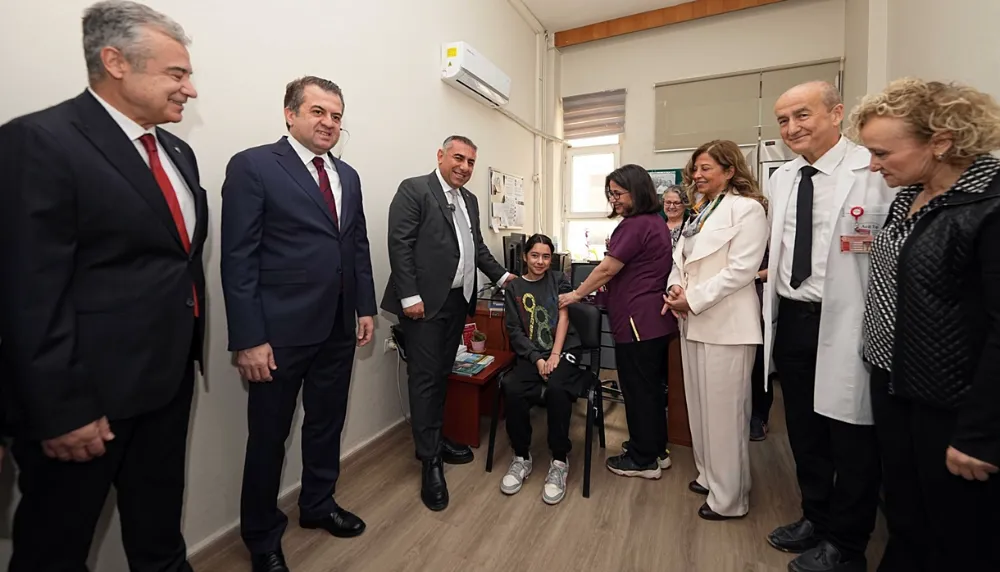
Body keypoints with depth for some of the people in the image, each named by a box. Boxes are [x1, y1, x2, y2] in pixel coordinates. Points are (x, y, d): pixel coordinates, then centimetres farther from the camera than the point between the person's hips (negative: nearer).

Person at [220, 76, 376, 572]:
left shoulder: (347, 175, 12)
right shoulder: (253, 166, -7)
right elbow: (238, 258, -12)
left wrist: (365, 307, 9)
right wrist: (249, 338, -15)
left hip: (338, 328, 6)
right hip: (281, 332, -5)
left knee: (327, 424, 20)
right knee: (269, 437, 12)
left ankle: (318, 504, 44)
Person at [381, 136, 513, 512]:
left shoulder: (470, 200, 17)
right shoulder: (414, 189, -6)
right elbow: (399, 244, -13)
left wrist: (502, 276, 16)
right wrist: (409, 296, -18)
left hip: (458, 300, 8)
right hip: (425, 301, -7)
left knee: (442, 374, 16)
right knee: (425, 378, 0)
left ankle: (435, 440, 31)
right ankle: (430, 460, 11)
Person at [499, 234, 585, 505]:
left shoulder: (559, 280, 11)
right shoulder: (514, 288, 10)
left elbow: (563, 318, 0)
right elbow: (515, 331, 2)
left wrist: (555, 356, -14)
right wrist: (537, 360, -12)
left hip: (563, 351, -1)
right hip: (531, 355, 1)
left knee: (557, 389, -33)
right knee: (511, 389, -29)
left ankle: (559, 462, -14)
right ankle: (521, 457, -7)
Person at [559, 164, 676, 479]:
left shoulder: (634, 226, -16)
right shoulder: (656, 223, 15)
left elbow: (607, 269, -15)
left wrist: (576, 294, -4)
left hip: (638, 320, -10)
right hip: (656, 319, 10)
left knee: (637, 389, 3)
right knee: (652, 386, 19)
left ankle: (643, 460, 19)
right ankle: (655, 449, 33)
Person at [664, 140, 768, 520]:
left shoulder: (746, 208, -8)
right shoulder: (700, 213, 18)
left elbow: (741, 268, -17)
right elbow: (681, 259, 15)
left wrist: (693, 298, -17)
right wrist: (675, 287, -5)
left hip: (726, 324, -8)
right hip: (693, 322, 8)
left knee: (725, 412, 2)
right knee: (700, 406, 17)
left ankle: (729, 498, 20)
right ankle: (709, 475, 35)